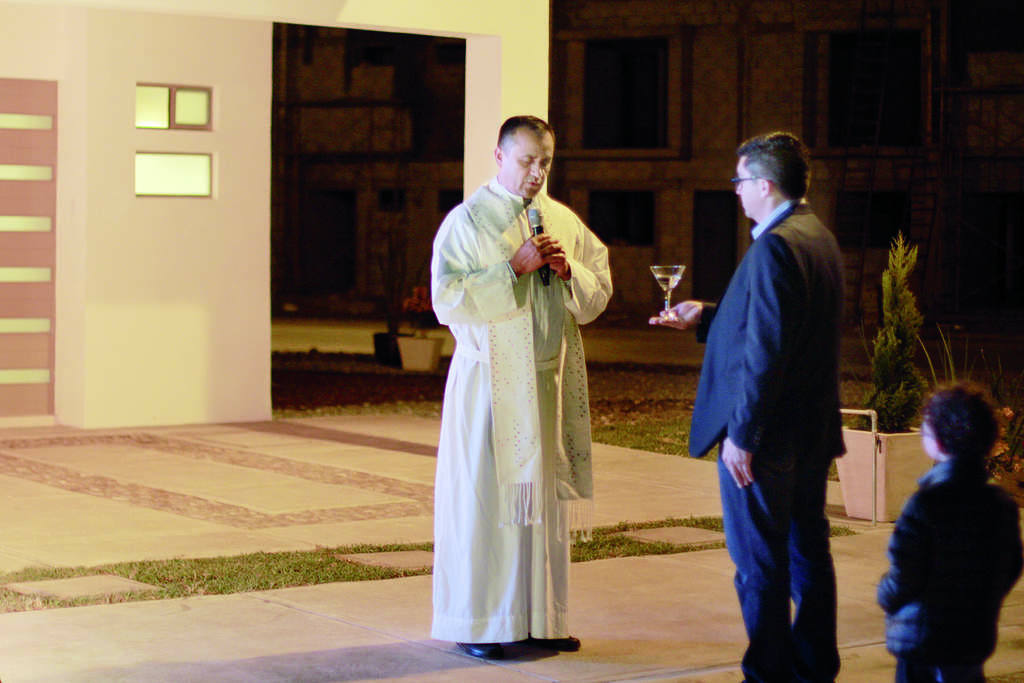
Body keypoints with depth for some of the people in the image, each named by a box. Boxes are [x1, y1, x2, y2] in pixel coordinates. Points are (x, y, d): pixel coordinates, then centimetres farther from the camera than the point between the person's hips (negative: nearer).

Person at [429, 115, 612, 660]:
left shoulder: (565, 222, 11)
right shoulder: (467, 220, -4)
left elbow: (599, 294, 11)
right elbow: (447, 300, -13)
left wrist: (568, 271, -8)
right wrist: (514, 268, -18)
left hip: (550, 383, 5)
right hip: (490, 383, -5)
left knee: (544, 497, 7)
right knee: (484, 497, -3)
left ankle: (541, 617, 15)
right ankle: (478, 623, 5)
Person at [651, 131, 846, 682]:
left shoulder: (775, 248, -19)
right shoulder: (819, 238, 11)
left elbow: (766, 352, -23)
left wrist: (741, 434, -20)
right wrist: (706, 317, 21)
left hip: (767, 433, -10)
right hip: (813, 431, 10)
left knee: (760, 564, -1)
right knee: (808, 552, 15)